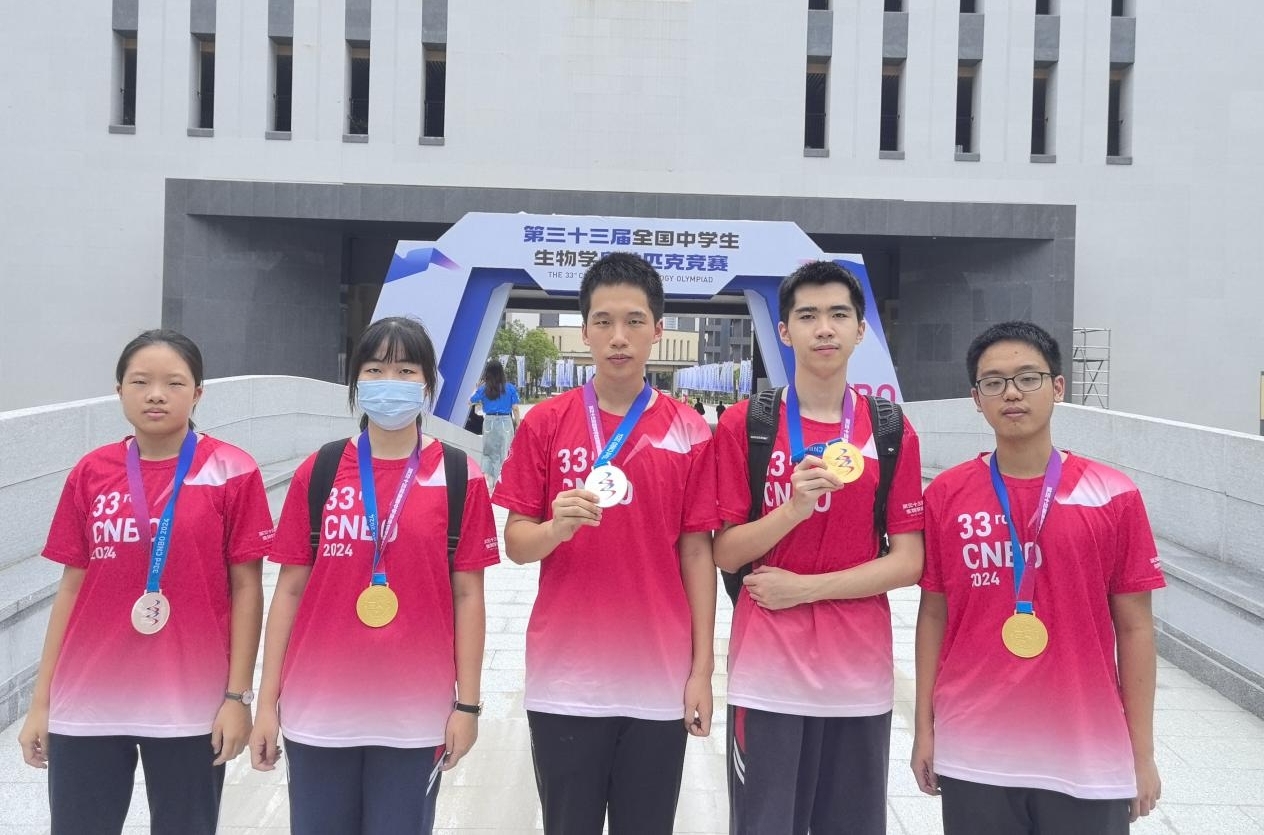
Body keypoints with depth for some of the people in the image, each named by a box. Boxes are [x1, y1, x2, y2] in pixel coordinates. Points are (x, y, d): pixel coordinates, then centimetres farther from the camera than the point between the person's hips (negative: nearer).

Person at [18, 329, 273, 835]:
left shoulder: (232, 472, -5)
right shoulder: (91, 473, 4)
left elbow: (246, 588, -3)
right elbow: (71, 588, 8)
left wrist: (239, 695, -7)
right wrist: (41, 700, 7)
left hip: (191, 707, -2)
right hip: (87, 705, 3)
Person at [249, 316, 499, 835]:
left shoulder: (460, 479, -2)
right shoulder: (317, 473, 1)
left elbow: (467, 596, 0)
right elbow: (290, 591, 4)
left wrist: (467, 702, -2)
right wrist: (267, 701, 2)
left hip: (415, 713, -1)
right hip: (318, 710, 1)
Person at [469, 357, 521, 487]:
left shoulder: (483, 389, -1)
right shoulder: (510, 388, -3)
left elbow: (470, 401, 12)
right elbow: (515, 409, -2)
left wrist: (476, 388, 24)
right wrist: (518, 425, 7)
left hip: (489, 422, 1)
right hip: (506, 422, -1)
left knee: (487, 452, 14)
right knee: (503, 453, 7)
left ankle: (487, 478, 1)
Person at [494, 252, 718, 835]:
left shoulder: (690, 432, 0)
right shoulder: (545, 423, -1)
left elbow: (697, 553, 2)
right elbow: (515, 543, 1)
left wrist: (702, 667, 0)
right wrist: (556, 528, -21)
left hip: (660, 681, 0)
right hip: (563, 680, 0)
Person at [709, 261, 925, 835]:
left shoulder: (893, 432, 2)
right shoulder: (743, 424, -2)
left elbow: (909, 563, 0)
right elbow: (724, 552, -3)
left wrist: (805, 586, -10)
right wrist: (793, 508, -20)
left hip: (860, 673, 2)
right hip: (766, 671, -1)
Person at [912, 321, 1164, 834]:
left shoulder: (1113, 496, -3)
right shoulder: (946, 494, -1)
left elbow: (1134, 627, 1)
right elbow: (934, 616, 5)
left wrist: (1142, 752, 2)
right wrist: (924, 728, 5)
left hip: (1089, 757, 0)